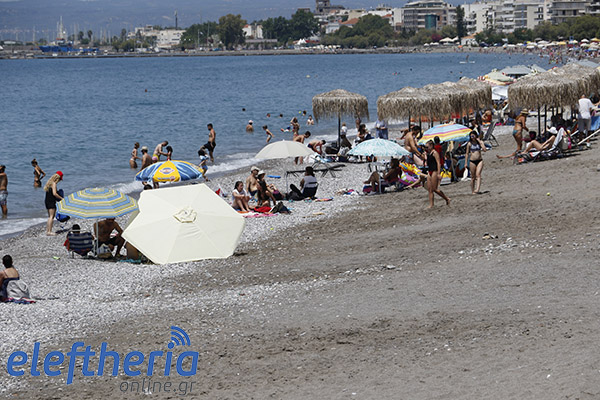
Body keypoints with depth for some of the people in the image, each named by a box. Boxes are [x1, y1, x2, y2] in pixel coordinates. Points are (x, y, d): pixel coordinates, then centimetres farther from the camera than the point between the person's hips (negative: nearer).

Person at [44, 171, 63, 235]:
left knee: (50, 216, 16)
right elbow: (54, 193, -21)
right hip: (51, 201, -10)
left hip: (47, 201, 10)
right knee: (52, 216, -9)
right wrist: (61, 198, -13)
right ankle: (49, 231, -13)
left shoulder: (50, 183, 16)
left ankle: (47, 230, 18)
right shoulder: (54, 184, -13)